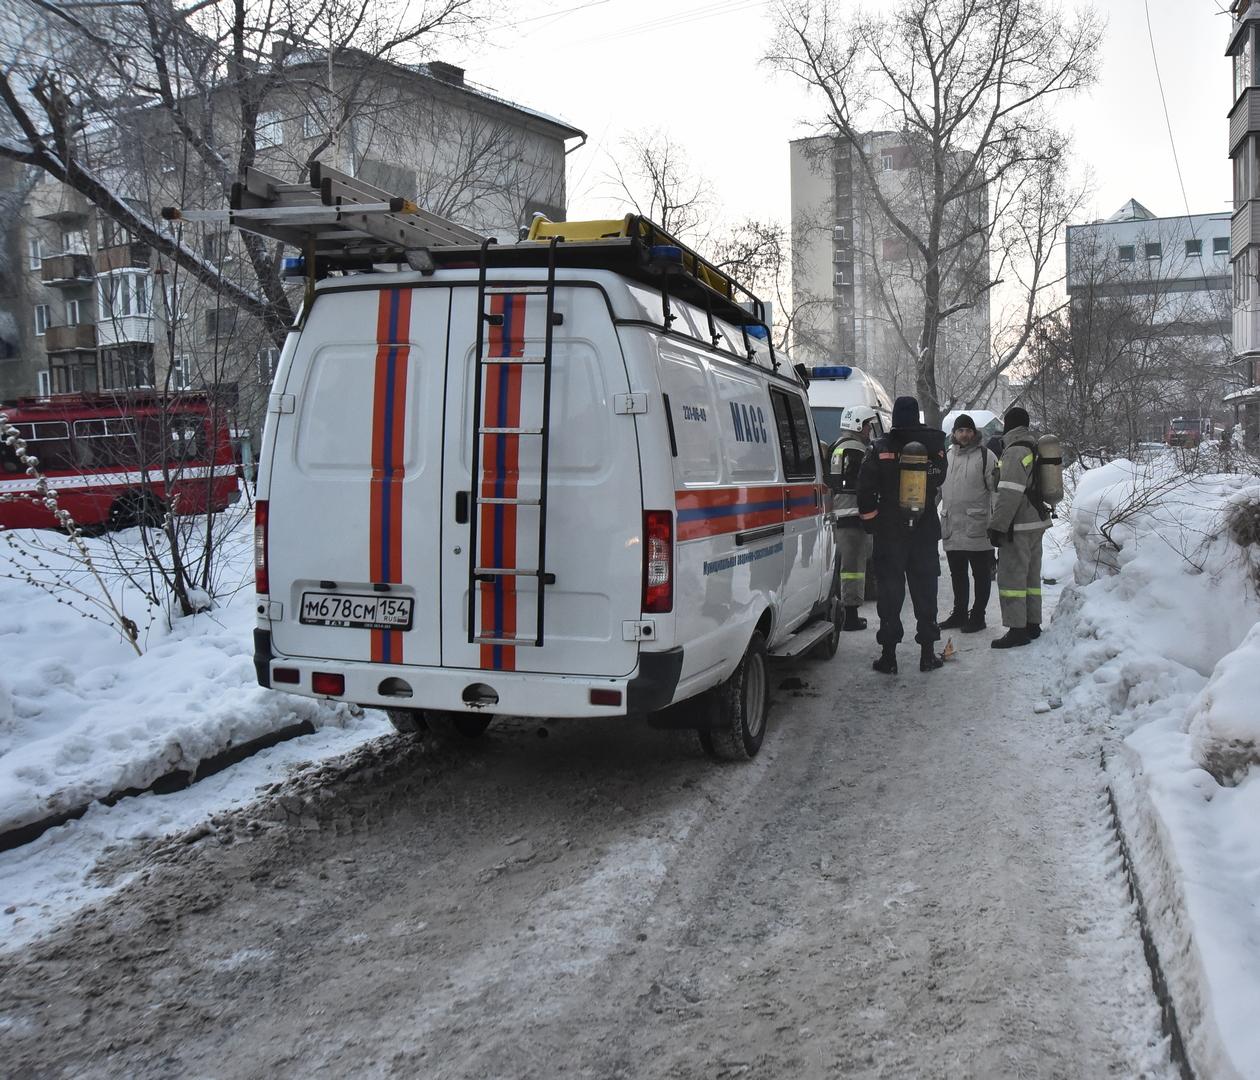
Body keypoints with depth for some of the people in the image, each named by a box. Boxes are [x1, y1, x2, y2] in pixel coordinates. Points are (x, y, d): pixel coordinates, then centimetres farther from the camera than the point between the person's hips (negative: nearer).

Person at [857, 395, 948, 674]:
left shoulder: (881, 449, -9)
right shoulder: (934, 446, -3)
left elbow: (865, 488, -9)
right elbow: (939, 481, 10)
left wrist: (870, 519, 3)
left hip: (890, 533, -2)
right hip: (925, 532, 2)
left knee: (889, 593, 4)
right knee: (925, 591, 11)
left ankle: (888, 656, 3)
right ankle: (927, 653, 14)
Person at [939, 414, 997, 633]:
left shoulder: (985, 456, -5)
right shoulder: (946, 457, 13)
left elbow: (997, 489, -7)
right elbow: (936, 488, 21)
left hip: (977, 529, -6)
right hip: (951, 528, 6)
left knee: (981, 574, 4)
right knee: (957, 574, 15)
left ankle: (977, 616, 13)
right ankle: (959, 613, 26)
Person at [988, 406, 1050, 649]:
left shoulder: (1016, 451, -15)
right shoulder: (1033, 448, 17)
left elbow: (1010, 494, -22)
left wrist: (997, 526, -19)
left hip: (1020, 526, -10)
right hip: (1036, 522, 10)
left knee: (1012, 575, -8)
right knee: (1031, 575, 15)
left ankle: (1017, 629, -9)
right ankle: (1032, 624, 21)